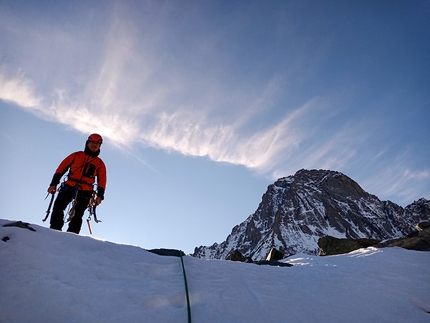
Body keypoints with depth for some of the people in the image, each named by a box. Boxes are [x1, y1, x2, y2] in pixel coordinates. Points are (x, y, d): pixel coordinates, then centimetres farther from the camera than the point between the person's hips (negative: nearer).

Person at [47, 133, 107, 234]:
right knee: (58, 207, -16)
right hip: (69, 187, 0)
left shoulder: (100, 163, 16)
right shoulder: (76, 155, 15)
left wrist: (100, 196, 1)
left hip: (85, 193, 0)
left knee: (77, 216, -4)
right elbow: (61, 168, 11)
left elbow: (102, 181, 13)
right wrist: (53, 184, 3)